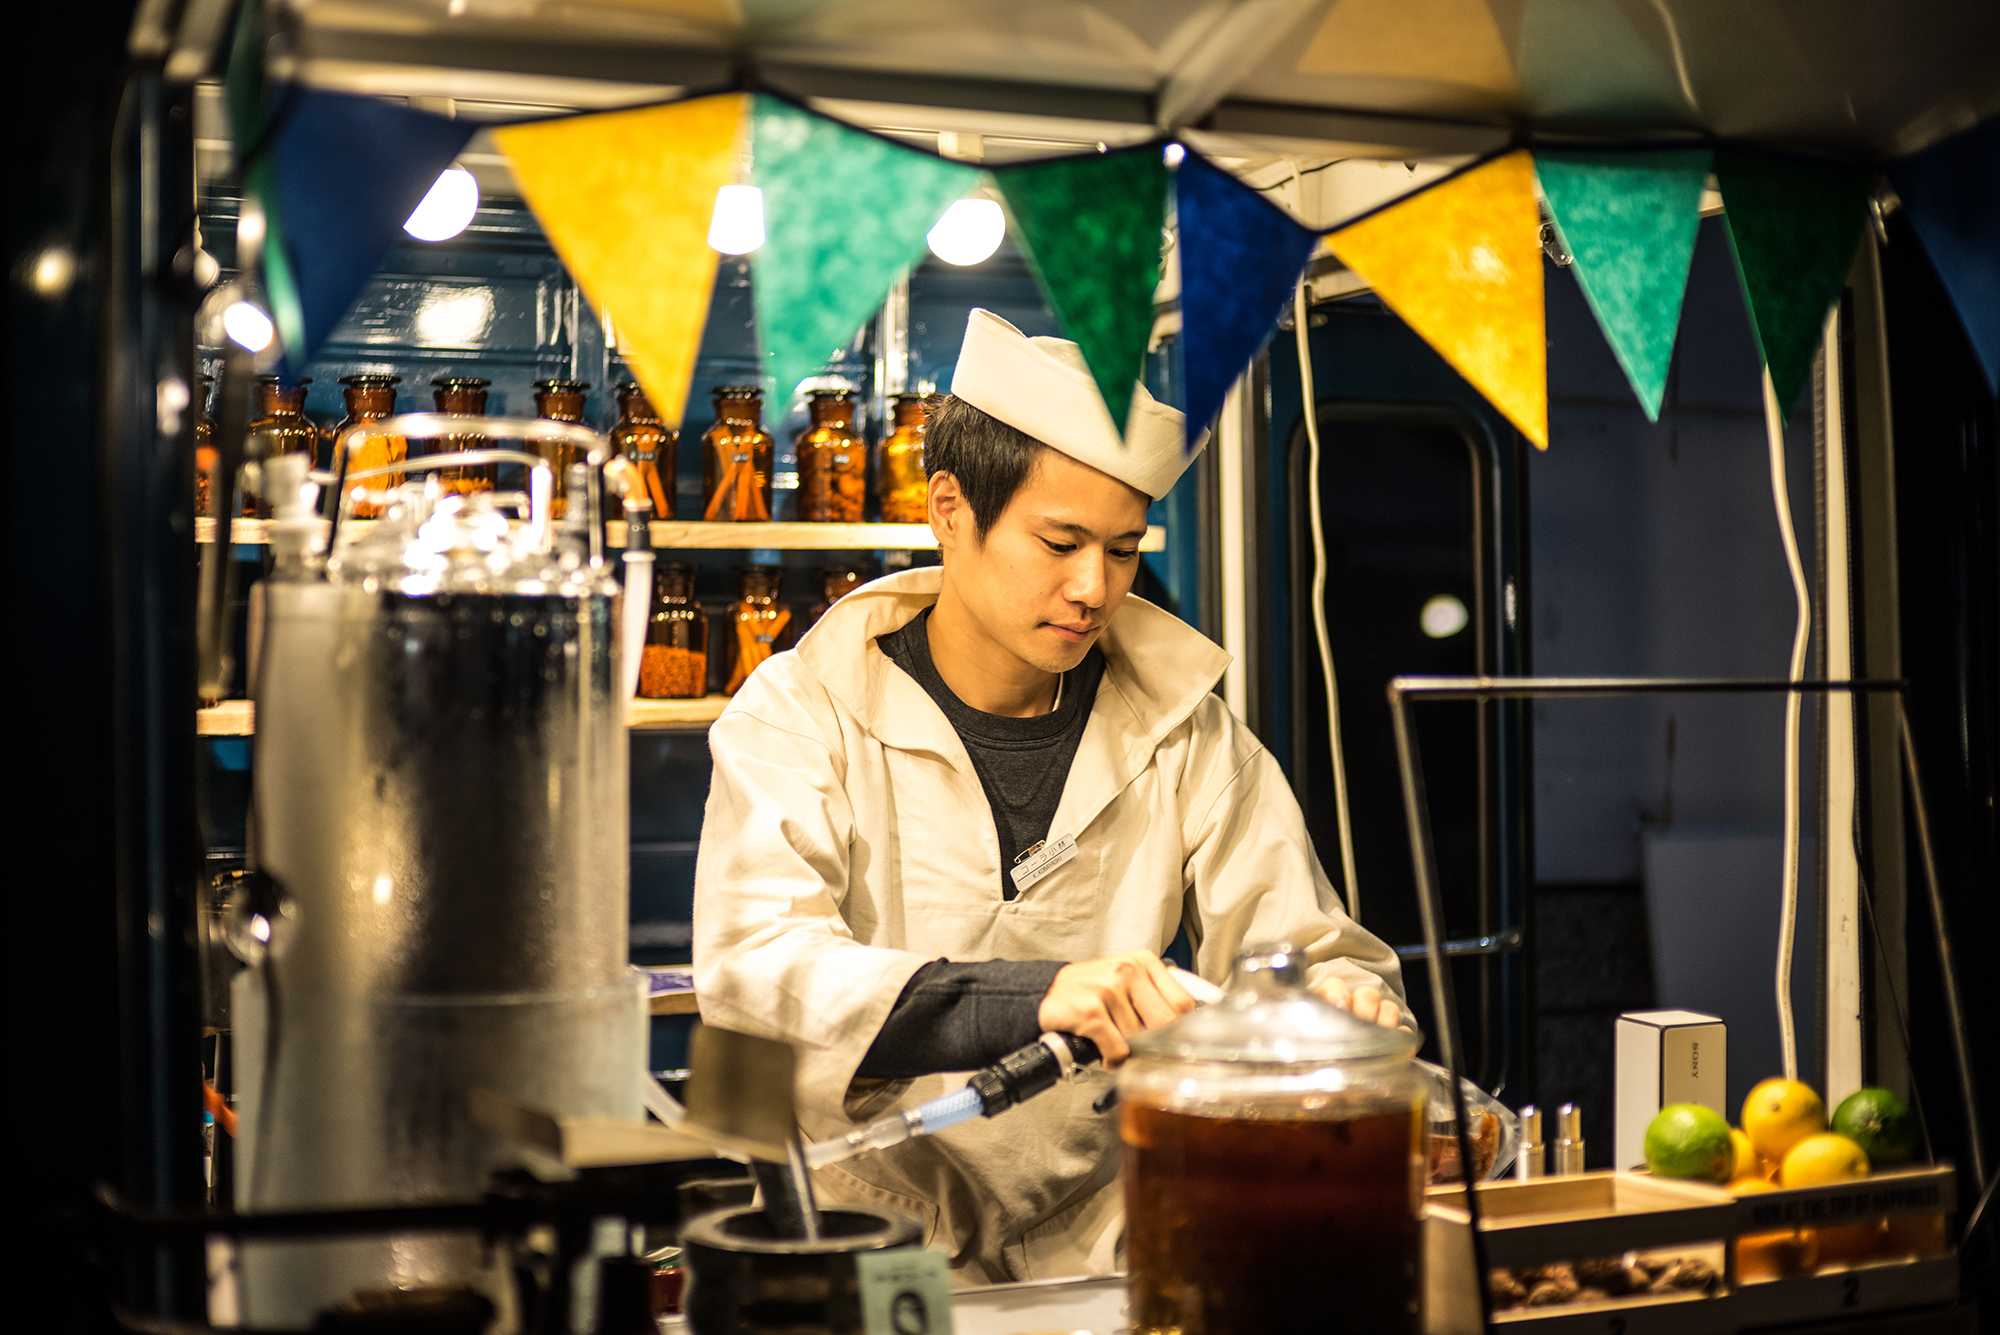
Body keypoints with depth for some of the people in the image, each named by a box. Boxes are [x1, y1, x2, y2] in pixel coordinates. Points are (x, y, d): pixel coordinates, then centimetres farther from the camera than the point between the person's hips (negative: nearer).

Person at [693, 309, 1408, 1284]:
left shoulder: (1184, 732, 8)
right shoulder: (802, 716, -3)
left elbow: (1309, 953, 8)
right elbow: (754, 973, -19)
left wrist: (1342, 1007, -17)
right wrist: (1032, 996, -33)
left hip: (1098, 1232, 3)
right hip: (867, 1223, -3)